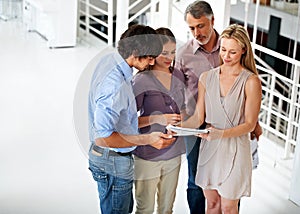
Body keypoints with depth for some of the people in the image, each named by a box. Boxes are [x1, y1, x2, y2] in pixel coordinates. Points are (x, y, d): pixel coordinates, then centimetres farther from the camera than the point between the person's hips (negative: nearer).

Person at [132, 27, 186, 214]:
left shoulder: (178, 75, 5)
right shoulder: (142, 80, -14)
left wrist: (181, 119, -2)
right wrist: (157, 119, -25)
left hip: (173, 152, 6)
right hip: (148, 154, -6)